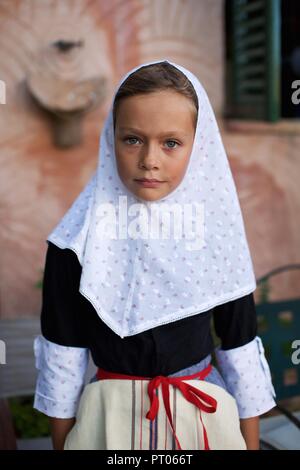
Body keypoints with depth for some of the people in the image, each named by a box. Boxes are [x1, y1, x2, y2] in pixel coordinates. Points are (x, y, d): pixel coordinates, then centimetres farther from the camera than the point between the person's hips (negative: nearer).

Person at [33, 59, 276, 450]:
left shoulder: (216, 233, -10)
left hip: (205, 414, 1)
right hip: (110, 417, -1)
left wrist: (250, 443, 4)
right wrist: (61, 443, 2)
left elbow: (241, 349, -1)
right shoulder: (79, 240, -13)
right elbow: (62, 352, -4)